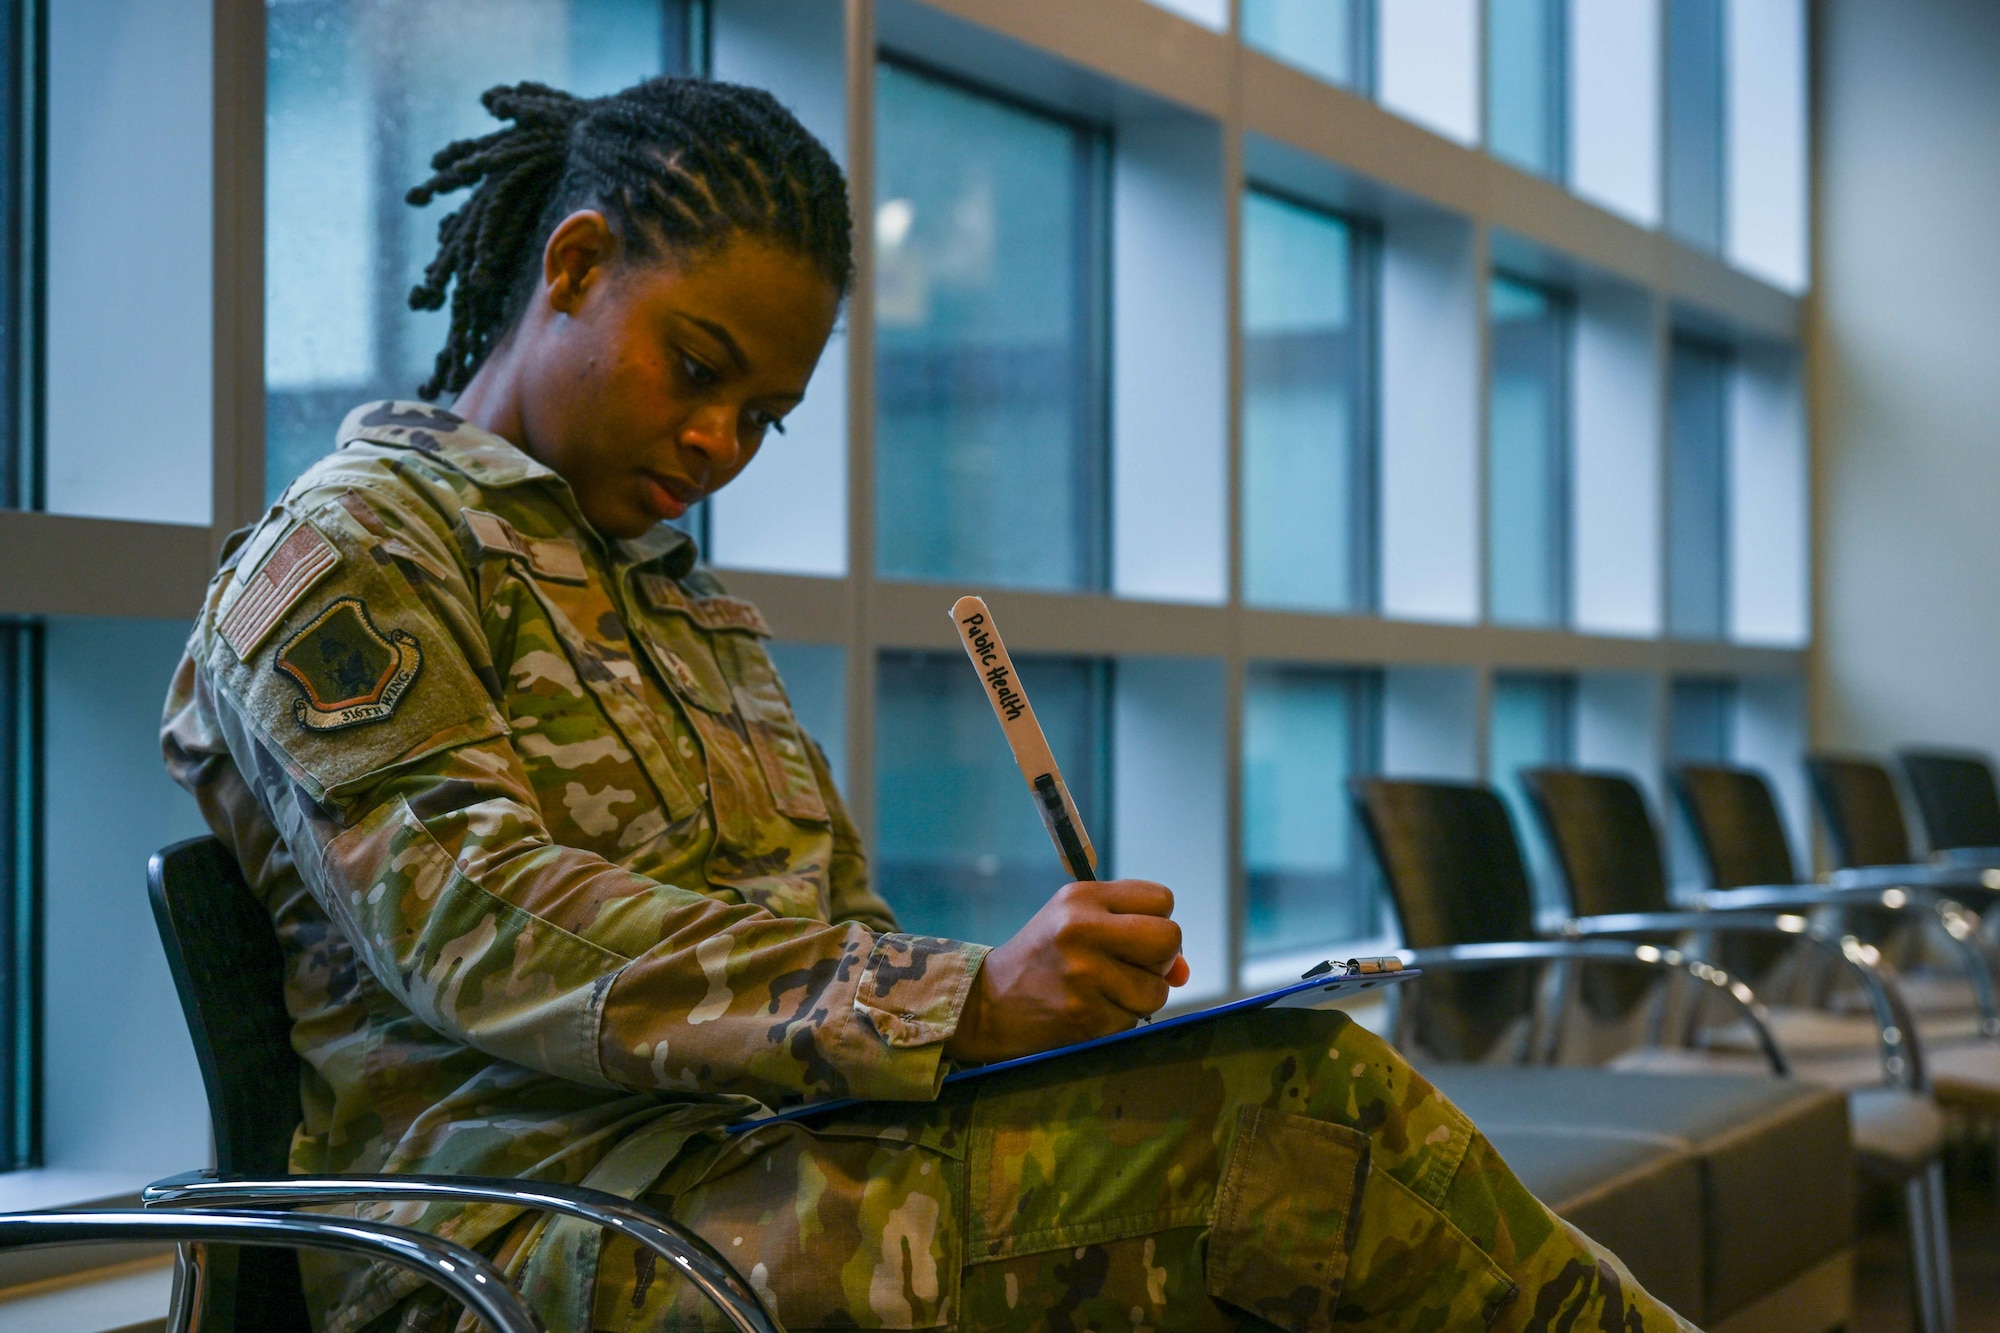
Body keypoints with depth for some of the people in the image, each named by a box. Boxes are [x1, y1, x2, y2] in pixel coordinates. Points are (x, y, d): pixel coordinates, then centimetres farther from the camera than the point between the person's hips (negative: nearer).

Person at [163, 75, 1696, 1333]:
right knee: (1293, 1102, -22)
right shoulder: (344, 560, 1)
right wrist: (962, 1001, -25)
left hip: (767, 1157, 7)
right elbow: (488, 944, -15)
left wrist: (1075, 990, -2)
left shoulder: (689, 603, 25)